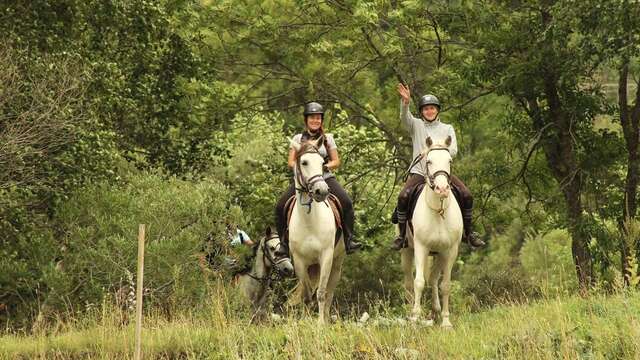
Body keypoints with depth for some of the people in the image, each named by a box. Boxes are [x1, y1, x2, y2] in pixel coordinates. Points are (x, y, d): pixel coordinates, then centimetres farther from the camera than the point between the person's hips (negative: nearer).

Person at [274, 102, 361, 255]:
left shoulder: (328, 138, 12)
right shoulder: (298, 139, 11)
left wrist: (326, 166, -11)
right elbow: (290, 162, 7)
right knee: (280, 207, -18)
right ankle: (284, 243, -4)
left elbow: (336, 161, 10)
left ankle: (349, 239, -16)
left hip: (325, 178, 0)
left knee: (347, 203, -25)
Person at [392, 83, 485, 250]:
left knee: (467, 196, -16)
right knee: (403, 197, -26)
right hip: (419, 172, -1)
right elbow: (404, 117, -12)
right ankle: (402, 235, -13)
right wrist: (405, 102, -32)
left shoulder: (447, 129, 14)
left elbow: (453, 149, 1)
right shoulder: (416, 125, 9)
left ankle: (469, 233, -2)